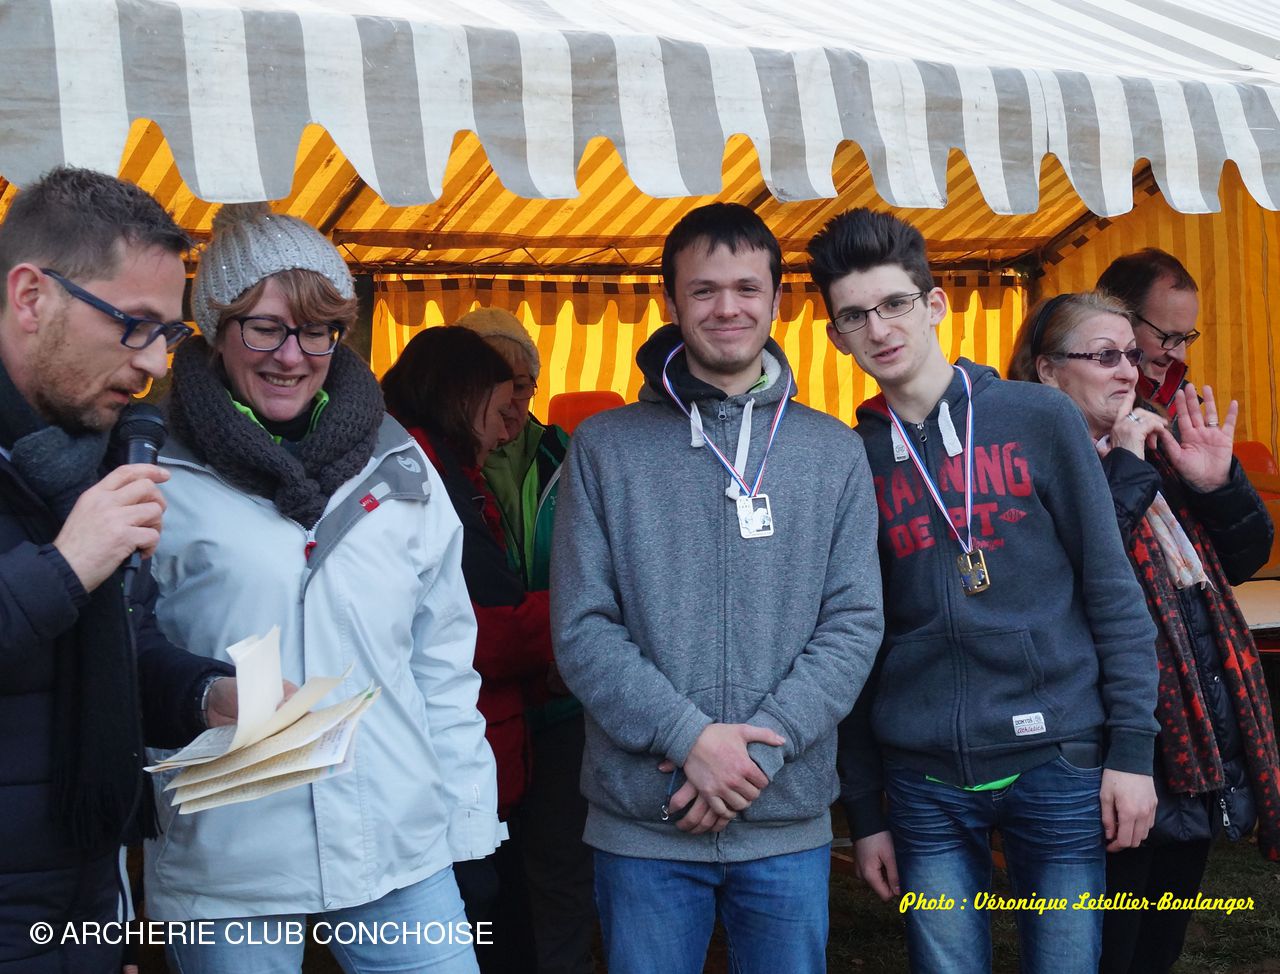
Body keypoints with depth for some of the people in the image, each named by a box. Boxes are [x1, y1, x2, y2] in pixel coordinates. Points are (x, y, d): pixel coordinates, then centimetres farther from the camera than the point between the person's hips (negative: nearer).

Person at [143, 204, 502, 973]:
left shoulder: (398, 466, 6)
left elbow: (444, 658, 10)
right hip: (225, 870, -2)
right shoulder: (157, 478, -4)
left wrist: (467, 817, 7)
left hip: (402, 852, 3)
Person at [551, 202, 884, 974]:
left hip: (789, 823, 1)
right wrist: (689, 737, -15)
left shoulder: (835, 453, 5)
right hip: (642, 824, -1)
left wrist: (760, 746, -12)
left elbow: (854, 623, 0)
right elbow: (582, 628, -4)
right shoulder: (606, 447, 0)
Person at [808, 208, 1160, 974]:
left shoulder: (1040, 419, 0)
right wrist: (864, 812, 7)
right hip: (925, 783, 2)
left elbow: (1112, 590, 0)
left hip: (1058, 761, -1)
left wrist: (1132, 747, -6)